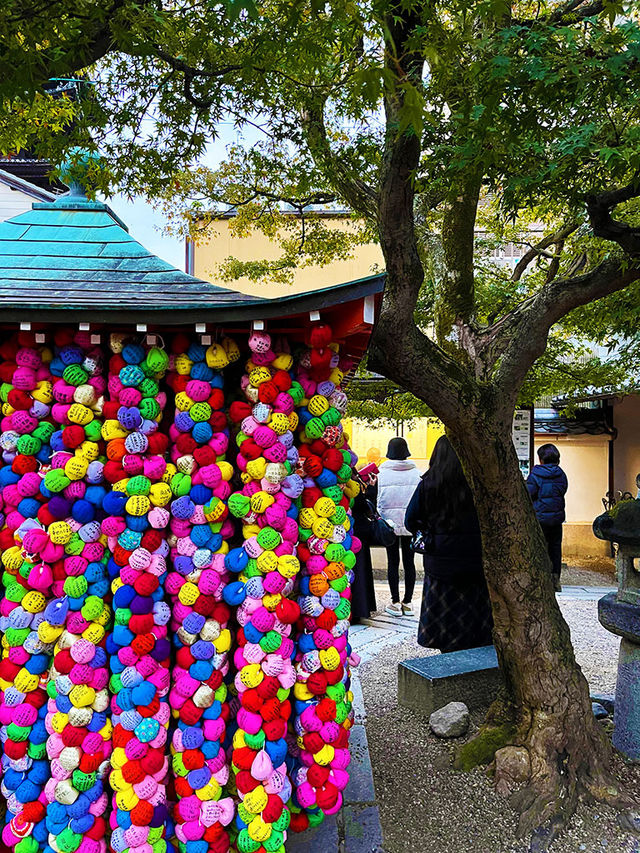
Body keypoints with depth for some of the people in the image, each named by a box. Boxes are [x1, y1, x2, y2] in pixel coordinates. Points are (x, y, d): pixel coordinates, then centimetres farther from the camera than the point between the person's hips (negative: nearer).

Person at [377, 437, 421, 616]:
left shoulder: (383, 472, -7)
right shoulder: (415, 472, -2)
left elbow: (380, 500, -4)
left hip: (391, 522, -2)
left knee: (393, 562, 5)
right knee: (408, 561, 9)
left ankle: (395, 603, 8)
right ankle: (408, 602, 15)